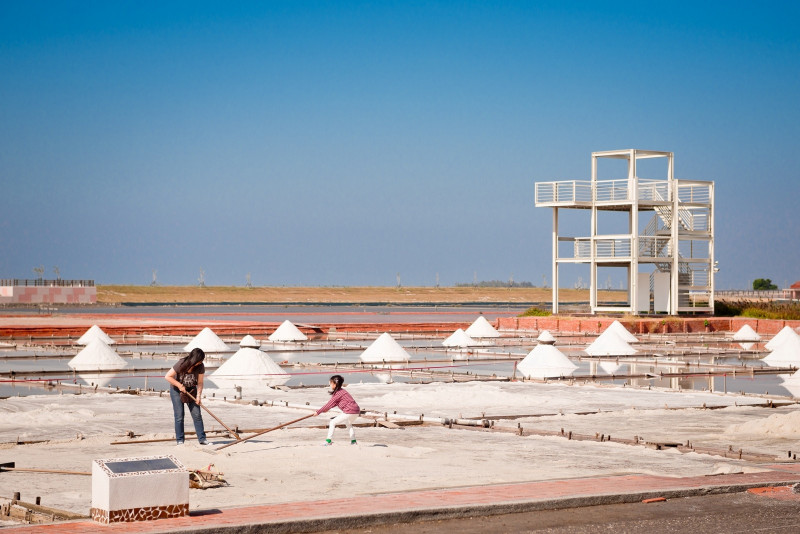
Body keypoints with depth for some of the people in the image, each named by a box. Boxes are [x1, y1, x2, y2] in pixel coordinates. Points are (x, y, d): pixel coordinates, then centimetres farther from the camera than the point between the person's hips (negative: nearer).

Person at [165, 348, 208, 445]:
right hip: (176, 390, -3)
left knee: (197, 414, -3)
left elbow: (200, 383, -11)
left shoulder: (200, 367, -17)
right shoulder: (181, 364, -27)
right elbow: (168, 376, -21)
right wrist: (180, 385, -24)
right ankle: (180, 440, 1)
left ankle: (202, 439, 1)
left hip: (191, 390, 3)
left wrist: (198, 395, -23)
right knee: (179, 416, -6)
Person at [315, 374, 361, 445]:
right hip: (356, 411, 10)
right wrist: (326, 409, 21)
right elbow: (335, 403, 28)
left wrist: (318, 412, -1)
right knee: (348, 424, 37)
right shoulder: (341, 391, 19)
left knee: (332, 422, -2)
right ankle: (353, 441, 37)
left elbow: (329, 404, -8)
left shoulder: (338, 394, -10)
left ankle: (329, 441, -1)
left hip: (349, 412, -10)